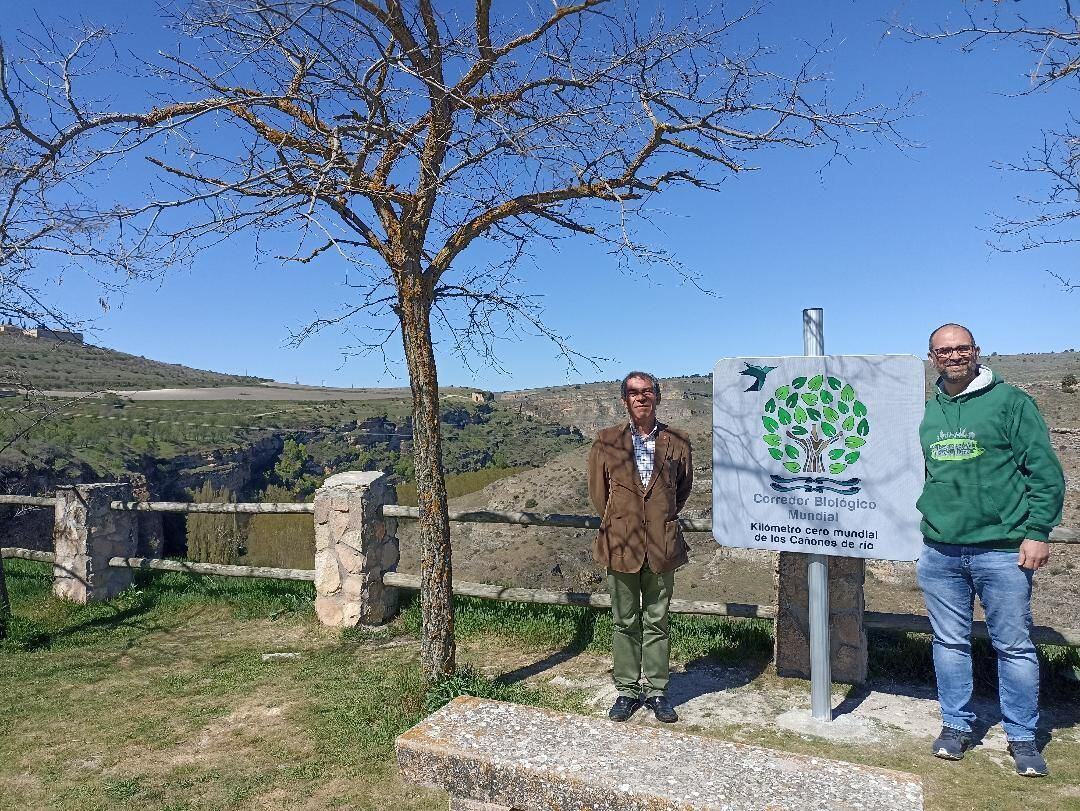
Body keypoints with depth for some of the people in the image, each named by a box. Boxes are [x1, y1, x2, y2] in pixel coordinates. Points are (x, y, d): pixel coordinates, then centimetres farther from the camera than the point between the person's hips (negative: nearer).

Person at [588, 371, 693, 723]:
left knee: (656, 622, 10)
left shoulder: (677, 441, 2)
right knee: (625, 622, 10)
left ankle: (656, 691, 23)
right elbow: (597, 489, 9)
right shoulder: (606, 441, 1)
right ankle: (626, 690, 22)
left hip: (661, 546, 1)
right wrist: (615, 523, 8)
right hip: (620, 545, 0)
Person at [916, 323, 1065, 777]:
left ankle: (1022, 736, 22)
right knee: (949, 643, 12)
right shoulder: (929, 412, 10)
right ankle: (956, 725, 26)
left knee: (1014, 646, 6)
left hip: (1001, 550, -4)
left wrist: (1037, 531, -11)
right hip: (939, 552, 4)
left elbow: (1045, 471, -5)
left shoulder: (1010, 401, -3)